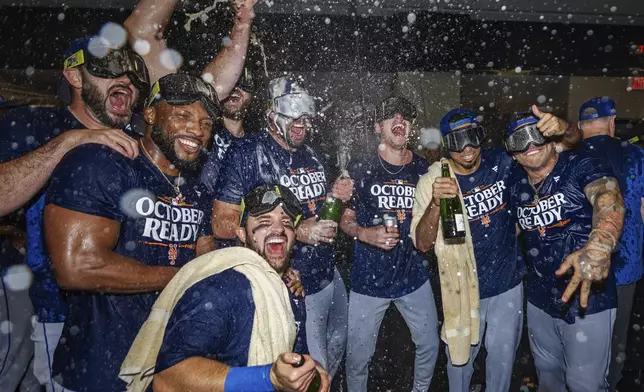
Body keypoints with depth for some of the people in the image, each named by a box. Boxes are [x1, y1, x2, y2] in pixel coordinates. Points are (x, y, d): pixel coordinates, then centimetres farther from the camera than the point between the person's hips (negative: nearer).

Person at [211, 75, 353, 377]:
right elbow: (222, 224, -19)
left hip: (331, 278, 8)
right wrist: (296, 232, -24)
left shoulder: (311, 155, 8)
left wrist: (335, 197, -2)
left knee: (337, 350, 26)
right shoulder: (247, 152, -14)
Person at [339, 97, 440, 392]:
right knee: (358, 355, 8)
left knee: (429, 346, 18)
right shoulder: (361, 170, -7)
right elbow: (345, 220, -1)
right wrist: (365, 234, -20)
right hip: (368, 279, -3)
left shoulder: (423, 170, 2)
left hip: (413, 275, 3)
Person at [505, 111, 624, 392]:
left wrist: (599, 246, -57)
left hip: (588, 300, -5)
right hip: (539, 301, 5)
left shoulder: (581, 167, -17)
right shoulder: (515, 183, 0)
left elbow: (609, 198, -38)